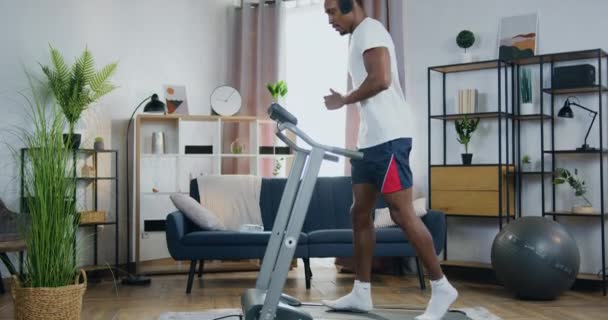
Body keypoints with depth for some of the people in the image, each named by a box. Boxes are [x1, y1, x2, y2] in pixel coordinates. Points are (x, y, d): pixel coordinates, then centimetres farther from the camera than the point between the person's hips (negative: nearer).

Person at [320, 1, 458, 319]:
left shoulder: (369, 30, -6)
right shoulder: (359, 38, 23)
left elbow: (381, 80, -20)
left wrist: (344, 100, -7)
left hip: (387, 139, -10)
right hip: (369, 140, 10)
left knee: (402, 214, -9)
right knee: (360, 213, 9)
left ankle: (441, 288, 2)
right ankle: (361, 293, 15)